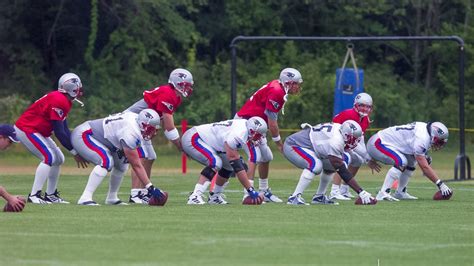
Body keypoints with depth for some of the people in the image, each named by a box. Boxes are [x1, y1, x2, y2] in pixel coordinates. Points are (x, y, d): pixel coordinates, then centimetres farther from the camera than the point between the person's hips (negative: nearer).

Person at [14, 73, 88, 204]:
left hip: (37, 131, 10)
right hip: (26, 129, -10)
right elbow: (59, 132, -24)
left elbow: (65, 129, 10)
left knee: (59, 159, 11)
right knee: (49, 157, -20)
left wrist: (76, 149, 2)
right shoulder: (58, 101, -24)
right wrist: (74, 152, -20)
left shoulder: (65, 101, 8)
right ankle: (34, 195, -21)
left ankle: (50, 194, 17)